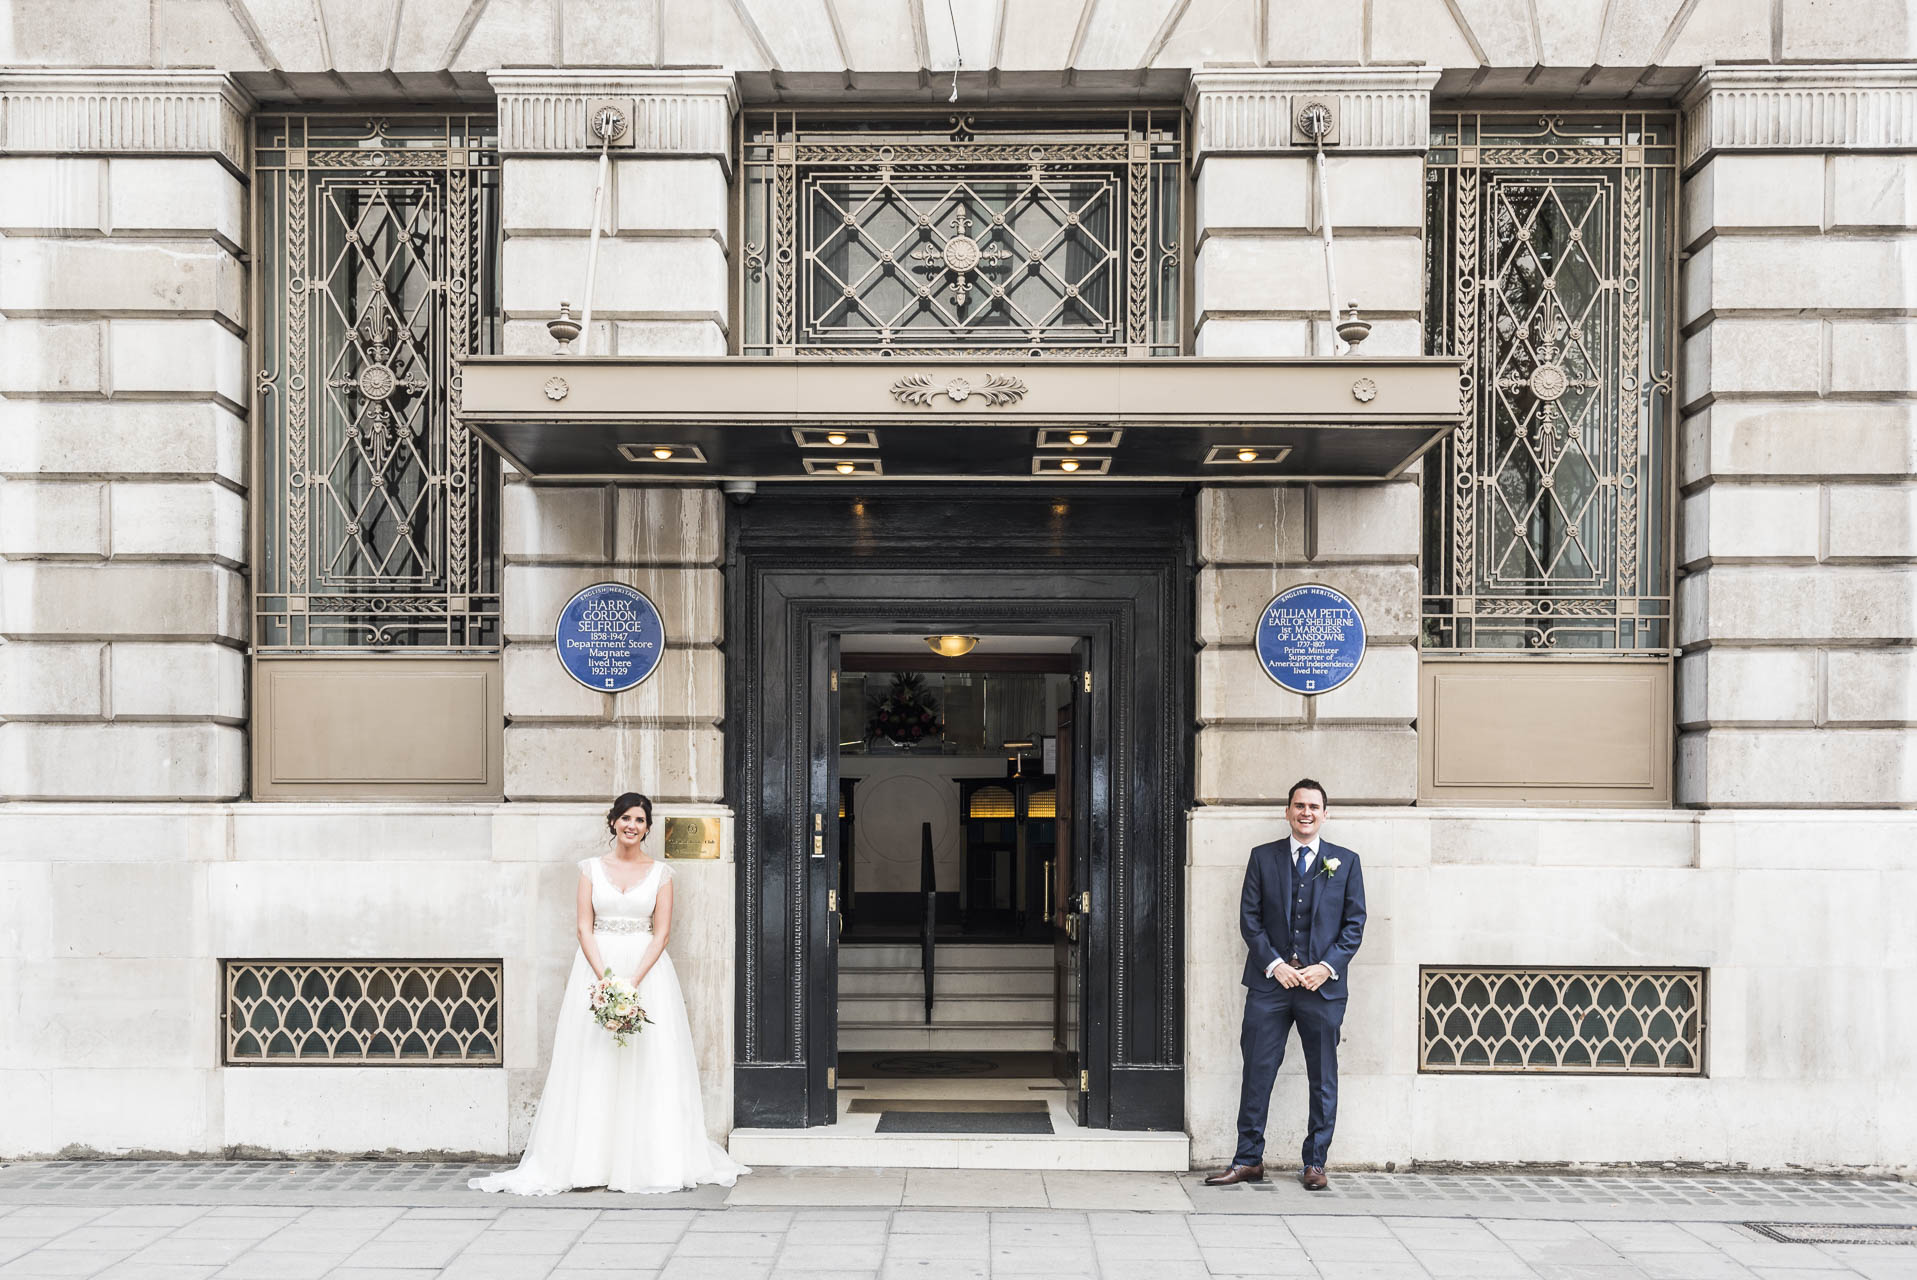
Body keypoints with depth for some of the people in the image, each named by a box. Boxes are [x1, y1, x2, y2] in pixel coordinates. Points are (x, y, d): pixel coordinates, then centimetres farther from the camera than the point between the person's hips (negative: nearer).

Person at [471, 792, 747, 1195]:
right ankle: (590, 1160, 2)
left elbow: (661, 932, -1)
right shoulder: (592, 868, 6)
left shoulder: (660, 872, 5)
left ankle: (652, 1162, 3)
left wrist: (633, 981, -13)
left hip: (647, 968, 0)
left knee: (650, 1068, -3)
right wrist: (606, 978, -12)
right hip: (596, 966, 0)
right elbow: (584, 927, 0)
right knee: (593, 1068, -2)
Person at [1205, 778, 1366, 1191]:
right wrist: (1274, 964, -8)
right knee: (1257, 1072, 1)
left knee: (1323, 1079, 6)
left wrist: (1327, 967, -8)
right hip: (1270, 981, 0)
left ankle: (1314, 1163, 17)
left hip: (1323, 984, 0)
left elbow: (1354, 924, 4)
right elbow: (1249, 918, 3)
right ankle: (1248, 1160, 9)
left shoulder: (1345, 862, 7)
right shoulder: (1263, 858, 7)